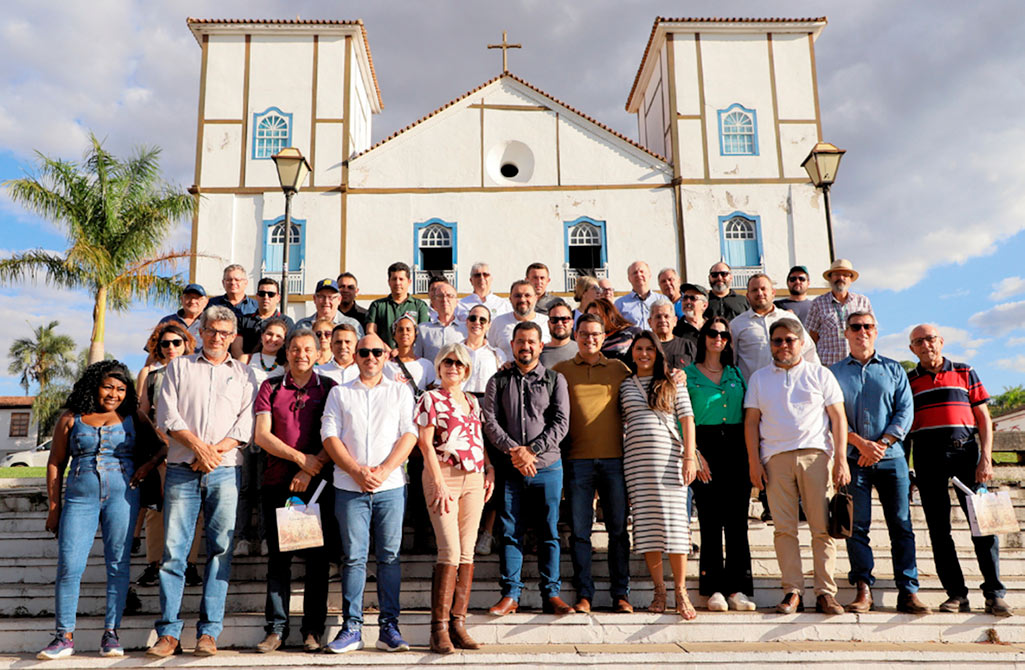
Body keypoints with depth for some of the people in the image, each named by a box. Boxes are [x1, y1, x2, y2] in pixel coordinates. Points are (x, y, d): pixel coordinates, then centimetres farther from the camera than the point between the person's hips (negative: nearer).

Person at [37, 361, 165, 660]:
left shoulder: (133, 417, 9)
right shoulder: (71, 419, 9)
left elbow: (161, 446, 14)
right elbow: (55, 463, 11)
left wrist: (148, 464, -7)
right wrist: (54, 508, 8)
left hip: (122, 494, 0)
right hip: (80, 497, 0)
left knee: (118, 563, 0)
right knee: (68, 565, -5)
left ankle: (111, 633, 9)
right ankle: (64, 636, 7)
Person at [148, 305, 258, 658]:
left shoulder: (244, 373, 14)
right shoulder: (179, 366, 15)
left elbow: (246, 424, 4)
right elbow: (167, 414, 3)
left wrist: (215, 450, -9)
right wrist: (198, 446, -10)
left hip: (225, 471, 0)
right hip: (182, 470, 0)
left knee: (220, 549, -1)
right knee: (173, 549, -2)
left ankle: (208, 632, 5)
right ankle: (169, 633, 4)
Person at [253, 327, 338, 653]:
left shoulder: (329, 388, 7)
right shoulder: (270, 387, 9)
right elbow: (261, 435, 0)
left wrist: (310, 471, -12)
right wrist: (300, 457, -10)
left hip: (317, 482, -1)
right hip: (278, 480, 1)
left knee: (316, 556, 2)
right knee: (278, 556, 5)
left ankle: (313, 629, 12)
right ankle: (276, 628, 14)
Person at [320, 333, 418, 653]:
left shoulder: (400, 391, 11)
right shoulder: (339, 393, 12)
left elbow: (409, 434, 1)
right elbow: (329, 436, 3)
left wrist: (383, 471, -11)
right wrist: (357, 471, -10)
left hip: (391, 486, 0)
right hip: (349, 487, 0)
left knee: (389, 556, 2)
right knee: (353, 557, 1)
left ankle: (389, 627, 9)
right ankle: (351, 627, 8)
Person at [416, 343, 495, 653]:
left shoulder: (473, 401, 17)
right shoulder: (430, 399, 1)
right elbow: (425, 444, -6)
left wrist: (490, 470, 8)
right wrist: (440, 484, -13)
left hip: (474, 478, 6)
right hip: (443, 476, -5)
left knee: (467, 552, 4)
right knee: (450, 551, -12)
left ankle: (458, 624, 10)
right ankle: (439, 628, -4)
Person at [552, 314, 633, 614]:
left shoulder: (619, 368, 11)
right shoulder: (561, 370, 8)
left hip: (614, 458, 1)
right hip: (577, 460, 0)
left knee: (618, 529, 4)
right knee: (579, 530, 2)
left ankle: (621, 593, 14)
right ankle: (583, 594, 12)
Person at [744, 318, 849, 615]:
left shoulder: (820, 374, 13)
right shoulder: (759, 378, 16)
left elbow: (838, 418, 9)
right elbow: (751, 421, 12)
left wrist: (841, 459, -1)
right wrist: (754, 461, 2)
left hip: (815, 455, -1)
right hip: (776, 458, 1)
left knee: (823, 528, -4)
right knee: (784, 527, -2)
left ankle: (826, 593, 2)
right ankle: (792, 592, 3)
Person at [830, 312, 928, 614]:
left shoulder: (894, 369, 13)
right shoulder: (835, 372, 9)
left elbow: (905, 411, 4)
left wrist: (880, 444, -9)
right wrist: (861, 443, -12)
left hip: (891, 457, 1)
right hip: (852, 459, -1)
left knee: (901, 524, 0)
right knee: (856, 526, -3)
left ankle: (908, 591, 5)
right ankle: (863, 590, 3)